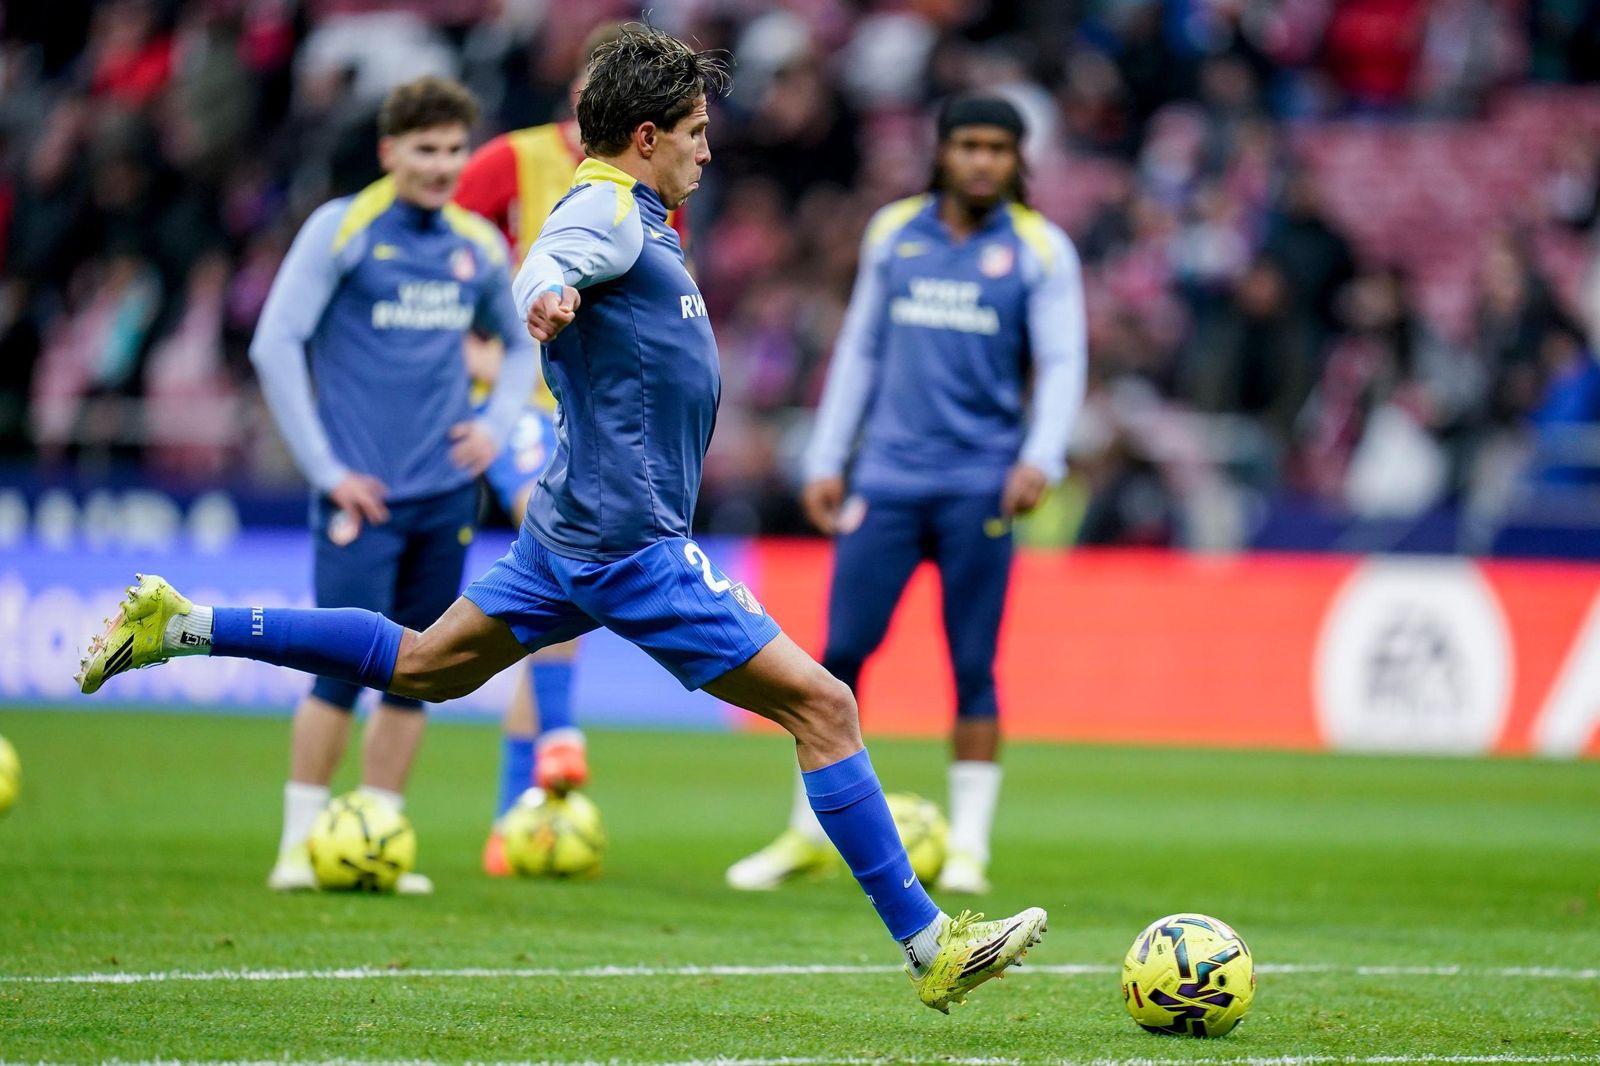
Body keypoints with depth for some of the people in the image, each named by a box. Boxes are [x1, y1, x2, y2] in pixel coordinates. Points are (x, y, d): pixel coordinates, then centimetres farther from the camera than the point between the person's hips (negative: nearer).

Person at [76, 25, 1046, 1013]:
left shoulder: (634, 218, 17)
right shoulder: (607, 207, -14)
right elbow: (551, 261, -35)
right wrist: (551, 292, -56)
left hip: (577, 524, 11)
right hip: (630, 537, -11)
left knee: (421, 665, 20)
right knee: (823, 706, -11)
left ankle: (182, 625, 17)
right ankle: (929, 945, -10)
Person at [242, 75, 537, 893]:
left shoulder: (477, 245, 9)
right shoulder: (341, 229, -5)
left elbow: (523, 343, 25)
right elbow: (274, 345, -8)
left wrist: (496, 424, 7)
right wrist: (326, 469, -10)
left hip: (444, 492, 5)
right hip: (362, 491, -5)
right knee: (347, 666, -9)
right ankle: (299, 844, 1)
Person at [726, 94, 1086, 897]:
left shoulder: (1039, 250, 1)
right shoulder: (894, 232, 9)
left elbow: (1062, 363, -3)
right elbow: (860, 349, 15)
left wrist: (1040, 459, -19)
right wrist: (826, 460, 12)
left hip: (979, 486, -2)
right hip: (887, 476, 2)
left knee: (972, 665, 0)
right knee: (841, 653, 0)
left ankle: (969, 845, 9)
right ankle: (810, 834, 12)